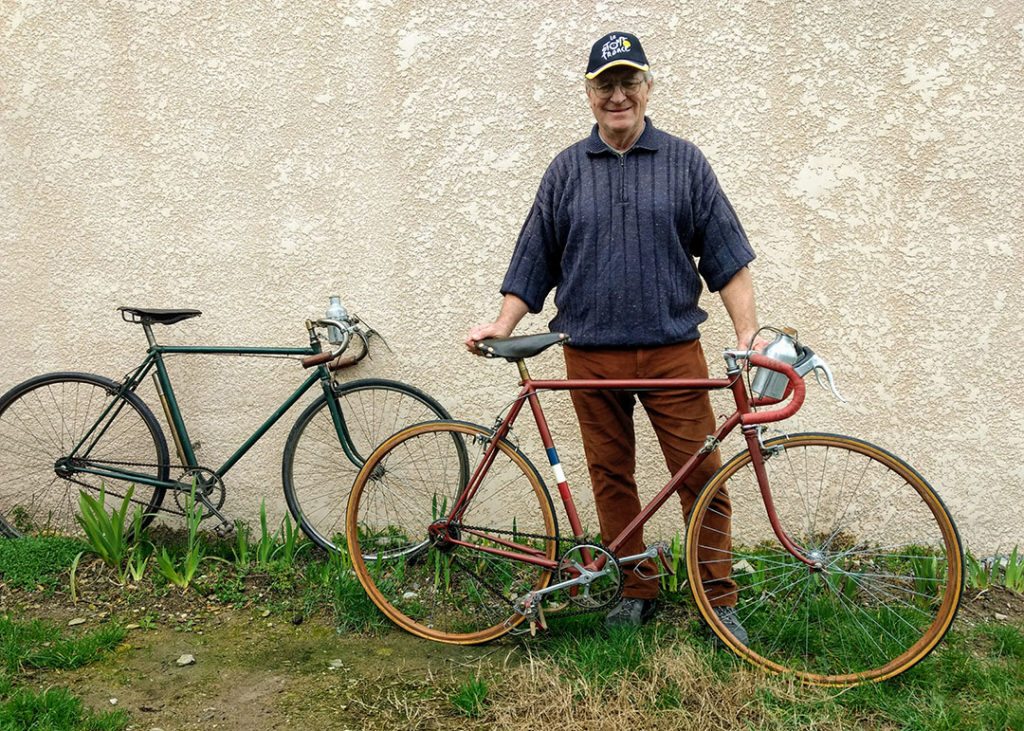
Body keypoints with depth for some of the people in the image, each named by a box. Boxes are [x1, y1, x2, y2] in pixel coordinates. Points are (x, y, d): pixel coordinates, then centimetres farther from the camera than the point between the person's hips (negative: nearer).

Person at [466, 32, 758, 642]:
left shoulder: (684, 162, 6)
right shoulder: (567, 170, 9)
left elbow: (727, 255, 3)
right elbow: (534, 261, 11)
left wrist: (748, 332, -7)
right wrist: (502, 327, 2)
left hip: (673, 351, -1)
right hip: (591, 356, 2)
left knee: (701, 475, -1)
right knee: (611, 477, 8)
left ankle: (720, 600, 13)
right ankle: (637, 591, 23)